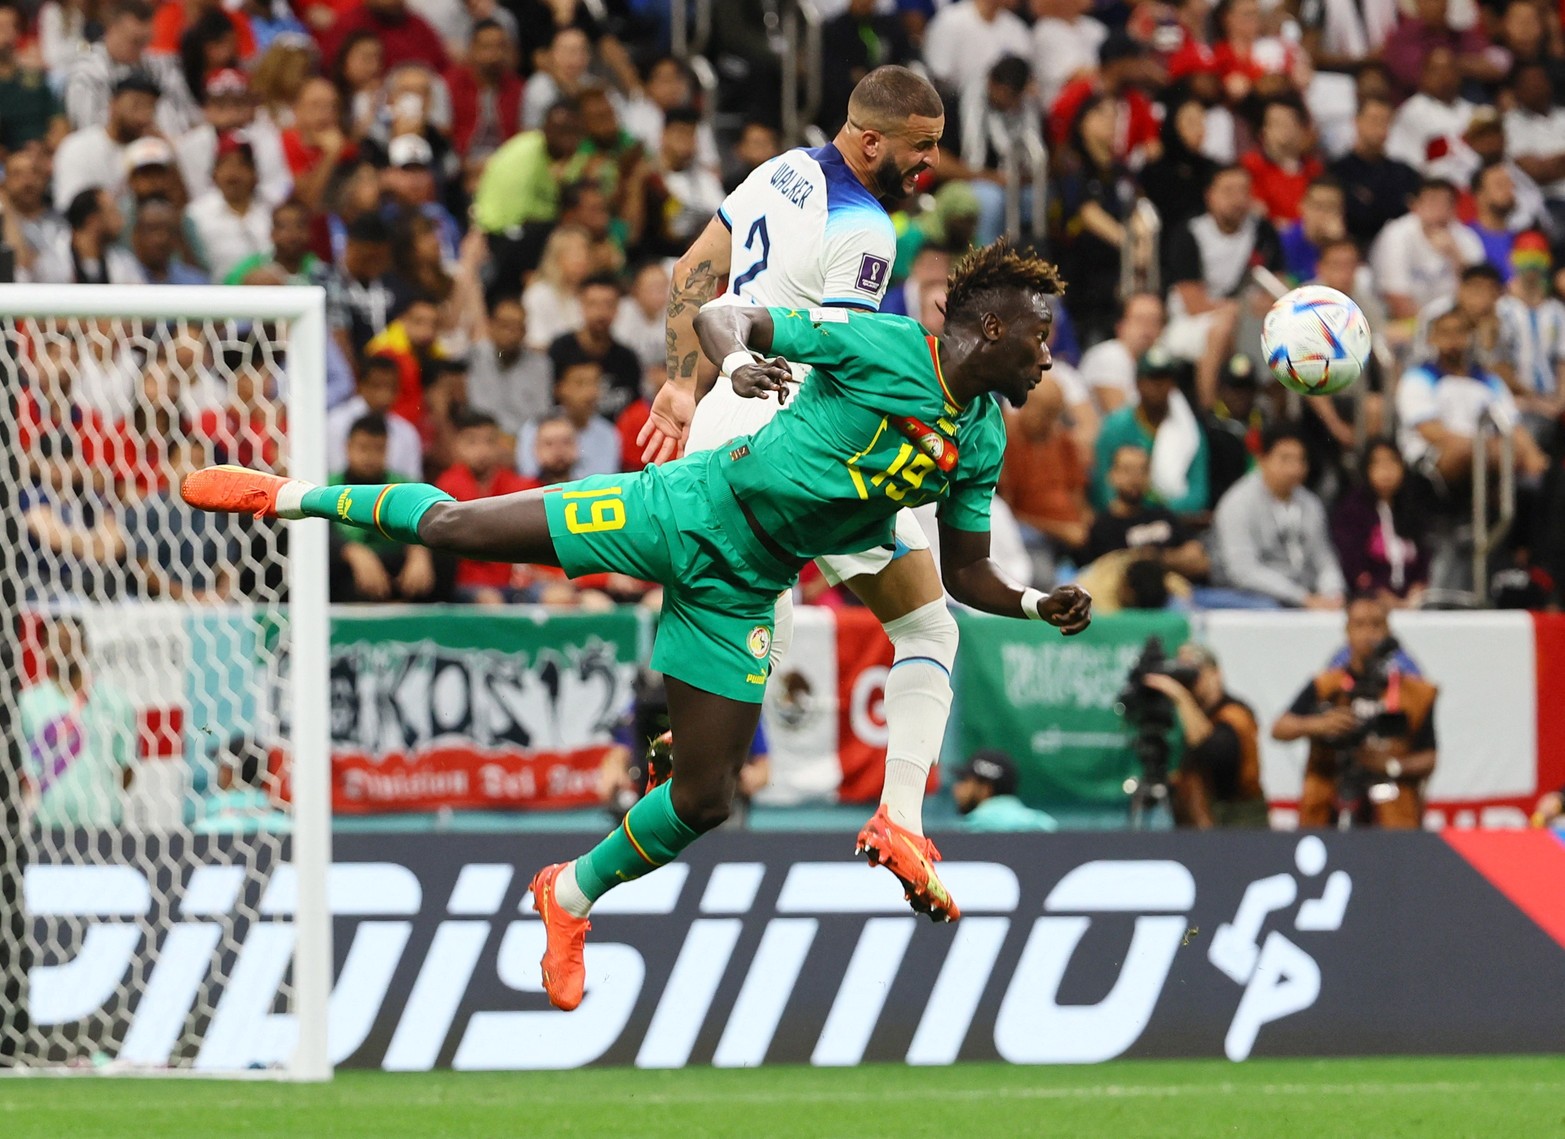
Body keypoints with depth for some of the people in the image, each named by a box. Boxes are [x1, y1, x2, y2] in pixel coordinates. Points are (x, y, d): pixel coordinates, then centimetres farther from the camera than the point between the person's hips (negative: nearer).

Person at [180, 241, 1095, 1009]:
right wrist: (737, 363, -33)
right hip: (690, 507, -5)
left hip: (742, 587, 5)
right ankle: (294, 496, 17)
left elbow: (967, 576, 11)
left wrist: (1038, 605, -7)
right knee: (453, 528, -8)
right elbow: (719, 315, -12)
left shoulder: (982, 444, 2)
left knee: (706, 798, 1)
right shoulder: (880, 346, -15)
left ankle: (574, 895, 27)